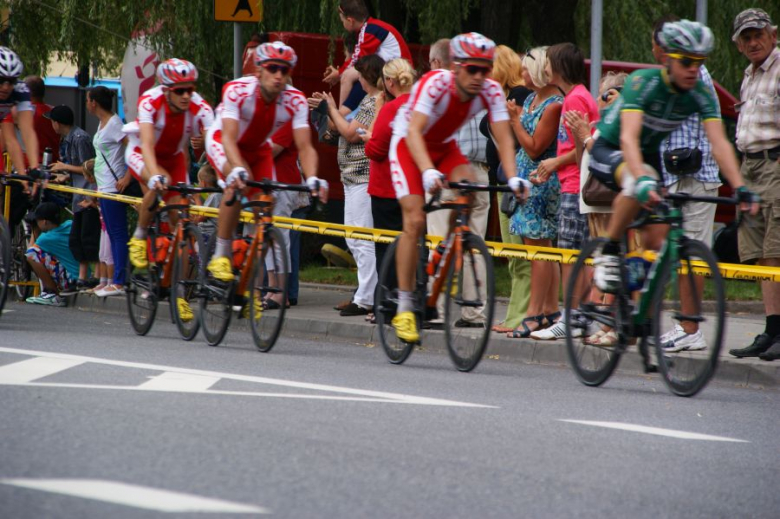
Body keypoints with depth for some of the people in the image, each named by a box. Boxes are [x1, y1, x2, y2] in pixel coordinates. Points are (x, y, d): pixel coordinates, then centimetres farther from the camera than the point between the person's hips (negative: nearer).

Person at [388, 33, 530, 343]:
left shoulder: (491, 92, -19)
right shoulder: (435, 84, -32)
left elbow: (504, 138, -22)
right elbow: (414, 131, -42)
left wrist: (513, 178, -39)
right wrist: (428, 172, -57)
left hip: (444, 148, 4)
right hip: (408, 145, -4)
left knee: (468, 187, -27)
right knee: (415, 220, -17)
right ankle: (404, 308, -13)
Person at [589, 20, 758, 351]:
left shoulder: (701, 94, -16)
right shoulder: (643, 83, -30)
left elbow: (719, 143, -24)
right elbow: (628, 137, -42)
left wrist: (741, 189, -39)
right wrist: (643, 180, -59)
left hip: (650, 154, 6)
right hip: (609, 151, -6)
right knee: (639, 185, -40)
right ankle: (609, 253, -21)